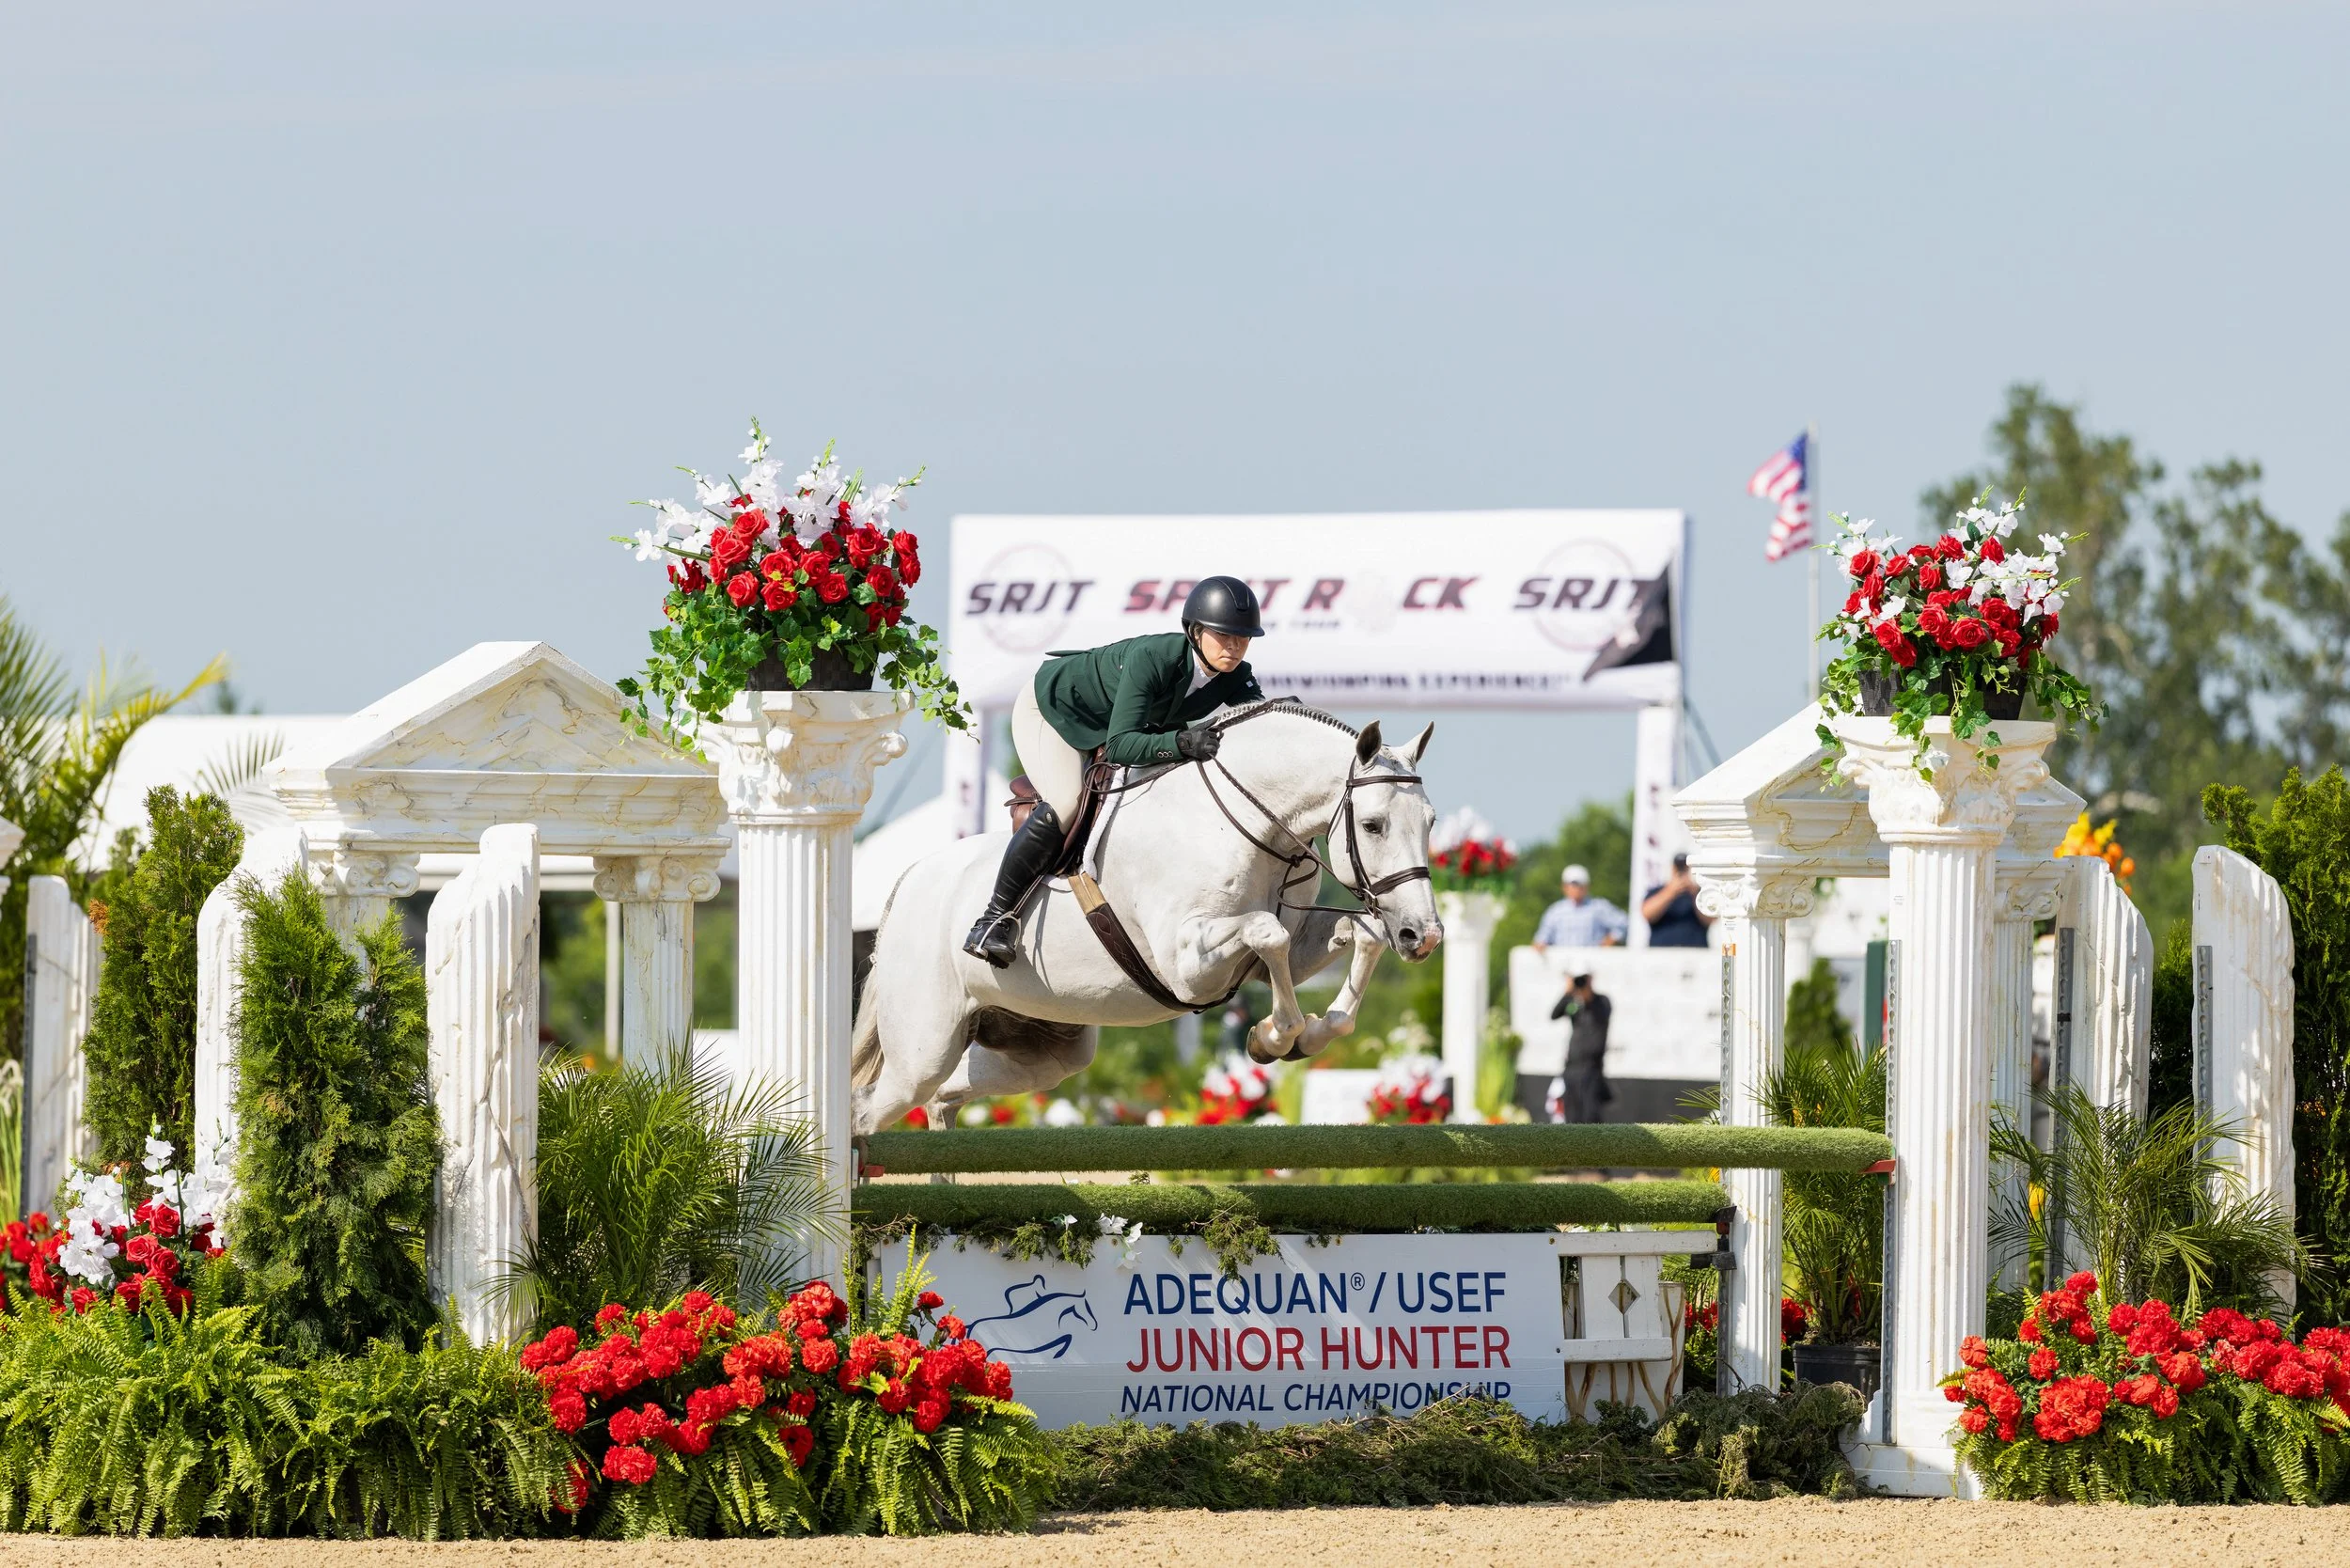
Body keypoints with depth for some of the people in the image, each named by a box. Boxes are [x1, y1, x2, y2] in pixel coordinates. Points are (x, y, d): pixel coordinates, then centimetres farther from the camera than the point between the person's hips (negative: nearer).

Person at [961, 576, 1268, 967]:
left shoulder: (1234, 677, -19)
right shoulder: (1150, 658, -39)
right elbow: (1120, 744, -45)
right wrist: (1182, 742, -59)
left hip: (1101, 730, 8)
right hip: (1050, 709, -8)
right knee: (1066, 803, -29)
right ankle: (996, 917, -23)